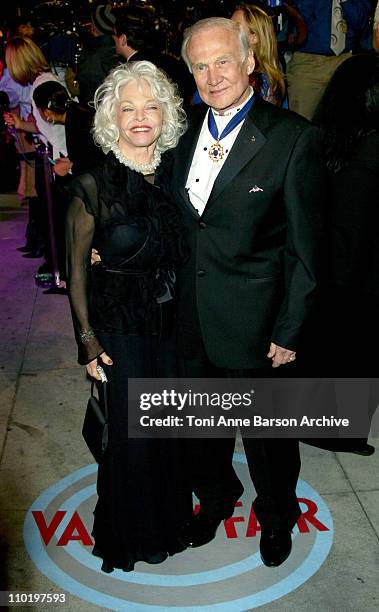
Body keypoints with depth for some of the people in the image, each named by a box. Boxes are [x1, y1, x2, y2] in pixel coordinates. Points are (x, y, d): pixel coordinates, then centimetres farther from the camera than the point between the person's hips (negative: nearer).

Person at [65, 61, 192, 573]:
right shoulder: (93, 185, -13)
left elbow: (184, 252, 8)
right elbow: (77, 268, -6)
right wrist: (87, 339, -8)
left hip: (173, 320, 4)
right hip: (119, 325, -4)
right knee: (130, 434, 8)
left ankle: (170, 516, 47)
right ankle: (131, 533, 37)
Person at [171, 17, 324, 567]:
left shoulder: (293, 137, -13)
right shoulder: (185, 130, 3)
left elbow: (304, 247, -12)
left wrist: (289, 331, -12)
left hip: (252, 321, -4)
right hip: (189, 313, 5)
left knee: (267, 432, 16)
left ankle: (277, 515, 46)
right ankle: (215, 497, 52)